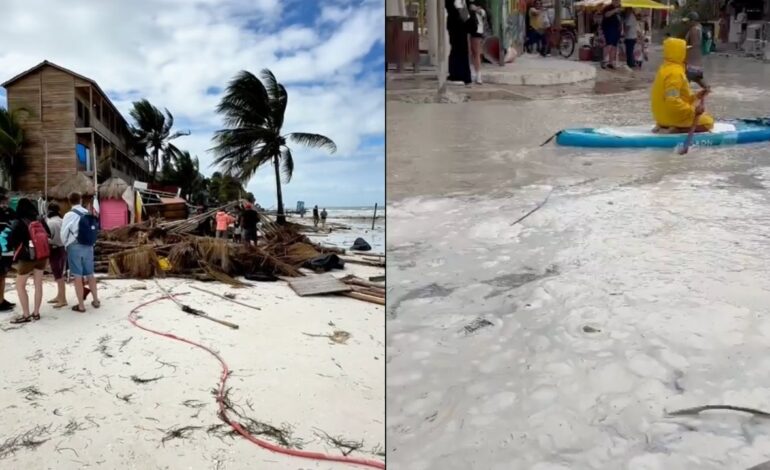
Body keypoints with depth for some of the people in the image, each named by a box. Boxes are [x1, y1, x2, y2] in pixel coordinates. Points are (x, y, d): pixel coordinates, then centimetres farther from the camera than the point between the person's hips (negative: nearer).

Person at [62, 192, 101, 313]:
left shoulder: (69, 215, -9)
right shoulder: (89, 214, 3)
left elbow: (63, 234, -4)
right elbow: (95, 231, 5)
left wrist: (66, 245, 14)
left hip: (75, 247, -4)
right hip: (88, 247, 4)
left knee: (78, 276, 0)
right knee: (90, 274, 15)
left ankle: (81, 305, 3)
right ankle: (96, 301, 23)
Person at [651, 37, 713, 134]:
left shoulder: (667, 68, 10)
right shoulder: (674, 73, -22)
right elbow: (672, 101, -30)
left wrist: (694, 97, 8)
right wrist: (692, 110, -21)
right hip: (672, 116, -9)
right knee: (708, 122, -1)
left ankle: (667, 126, 9)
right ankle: (674, 130, -11)